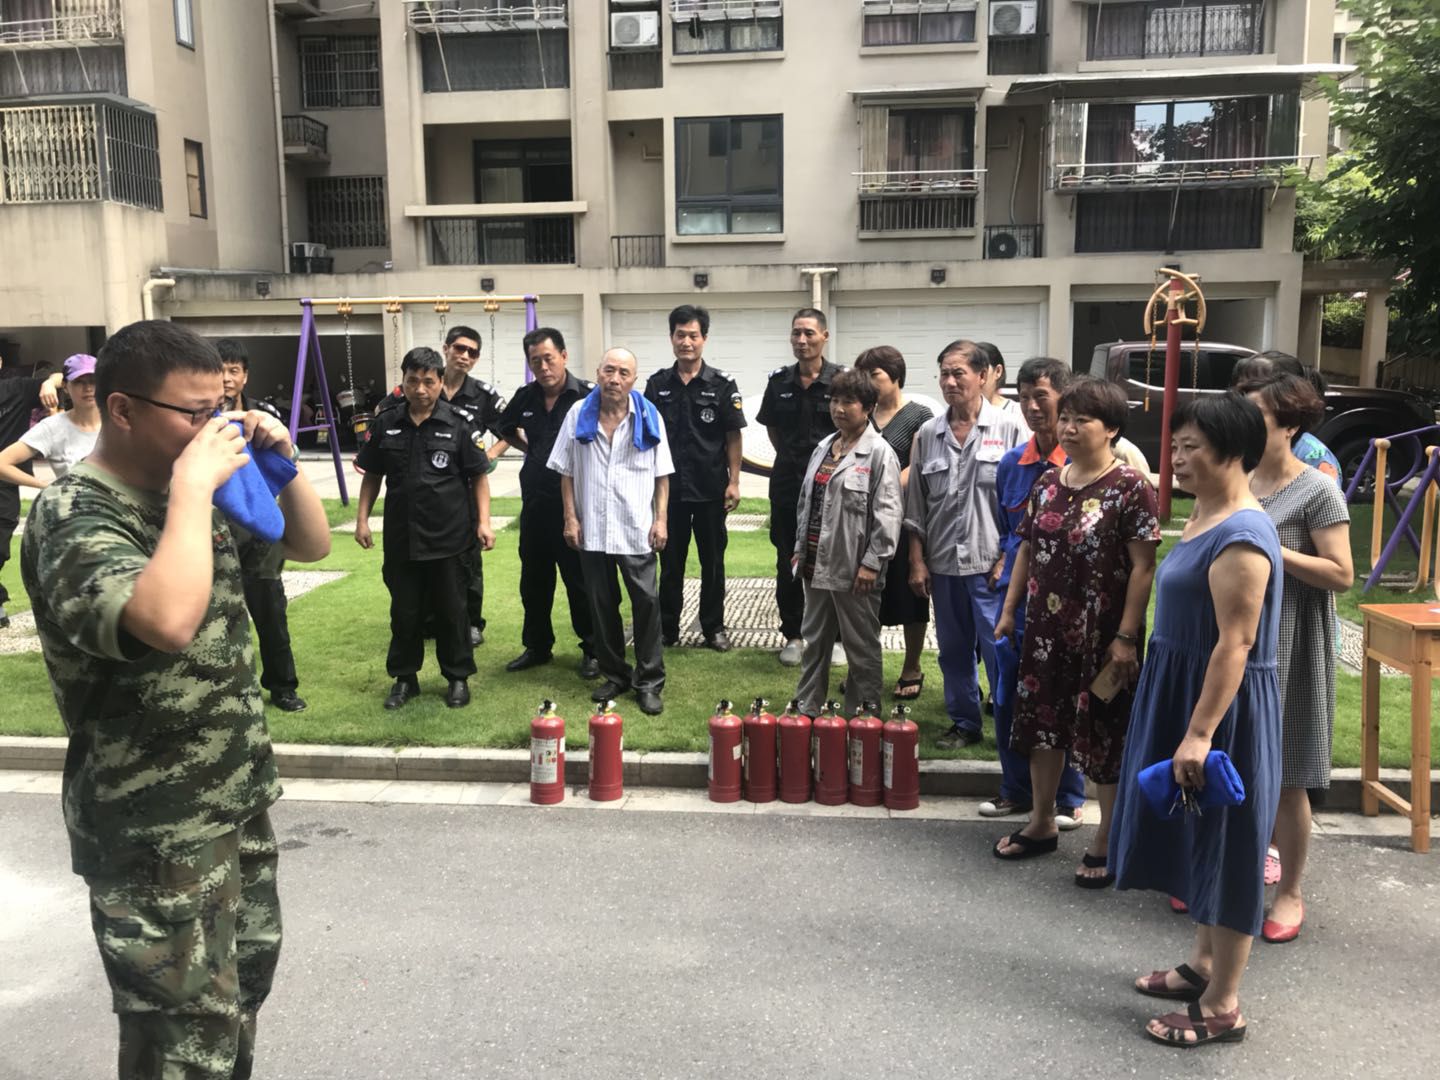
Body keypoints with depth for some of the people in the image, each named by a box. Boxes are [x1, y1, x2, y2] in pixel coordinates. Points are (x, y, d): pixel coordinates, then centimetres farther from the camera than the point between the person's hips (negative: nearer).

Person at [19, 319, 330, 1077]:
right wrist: (192, 484, -29)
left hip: (240, 794, 8)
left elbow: (312, 544, 13)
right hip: (156, 828, -8)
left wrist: (279, 464, -4)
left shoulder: (197, 491, 3)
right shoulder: (72, 516, -20)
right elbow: (169, 620, -39)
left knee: (247, 976, 22)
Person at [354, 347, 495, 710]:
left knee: (451, 610, 9)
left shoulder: (457, 424, -3)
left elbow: (478, 476, 0)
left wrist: (484, 521, -8)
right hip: (400, 537, 2)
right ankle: (405, 678, 26)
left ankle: (458, 677, 23)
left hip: (448, 538, -2)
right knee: (404, 611, 12)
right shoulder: (386, 423, 4)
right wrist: (362, 518, 4)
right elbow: (372, 475, 12)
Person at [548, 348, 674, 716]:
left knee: (646, 602, -3)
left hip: (637, 530, -2)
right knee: (601, 604, 10)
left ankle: (649, 682, 7)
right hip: (591, 530, 2)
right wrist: (570, 517, -1)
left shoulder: (649, 418, 0)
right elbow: (566, 473, 6)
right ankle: (615, 675, 25)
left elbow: (662, 475, 3)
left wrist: (661, 519, -3)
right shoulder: (578, 416, 3)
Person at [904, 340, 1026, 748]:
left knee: (999, 650, -1)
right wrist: (917, 562, 6)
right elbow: (916, 505, 9)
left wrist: (1007, 559, -9)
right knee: (953, 650, 13)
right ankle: (964, 723, 27)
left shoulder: (1009, 430, -3)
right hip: (943, 562, 4)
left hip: (991, 563, -4)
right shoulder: (927, 435, 7)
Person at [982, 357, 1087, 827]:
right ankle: (1016, 790, 30)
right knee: (1007, 700, 12)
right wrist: (1008, 565, 8)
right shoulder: (1011, 464, 6)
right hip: (1017, 598, 6)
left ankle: (1069, 798, 24)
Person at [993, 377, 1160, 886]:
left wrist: (1126, 637, -18)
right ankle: (1042, 823, 33)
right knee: (1041, 722, 15)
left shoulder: (1131, 489, -13)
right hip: (1047, 630, 7)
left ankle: (1108, 840, 22)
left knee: (1105, 731, 5)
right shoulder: (1048, 482, 7)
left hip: (1101, 636, -6)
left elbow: (1142, 567, -15)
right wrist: (1009, 610, 11)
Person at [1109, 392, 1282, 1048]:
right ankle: (1204, 963, 36)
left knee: (1225, 845, 2)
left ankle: (1223, 1006, 15)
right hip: (1183, 692, 10)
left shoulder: (1241, 537, -22)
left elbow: (1234, 644, -25)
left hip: (1224, 706, -10)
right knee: (1198, 838, 20)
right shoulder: (1203, 517, 9)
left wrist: (1200, 732, -26)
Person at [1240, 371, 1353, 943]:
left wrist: (1271, 549, -20)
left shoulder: (1317, 491, -10)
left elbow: (1342, 575, -14)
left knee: (1284, 779, 4)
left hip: (1284, 649, -5)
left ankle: (1289, 892, 21)